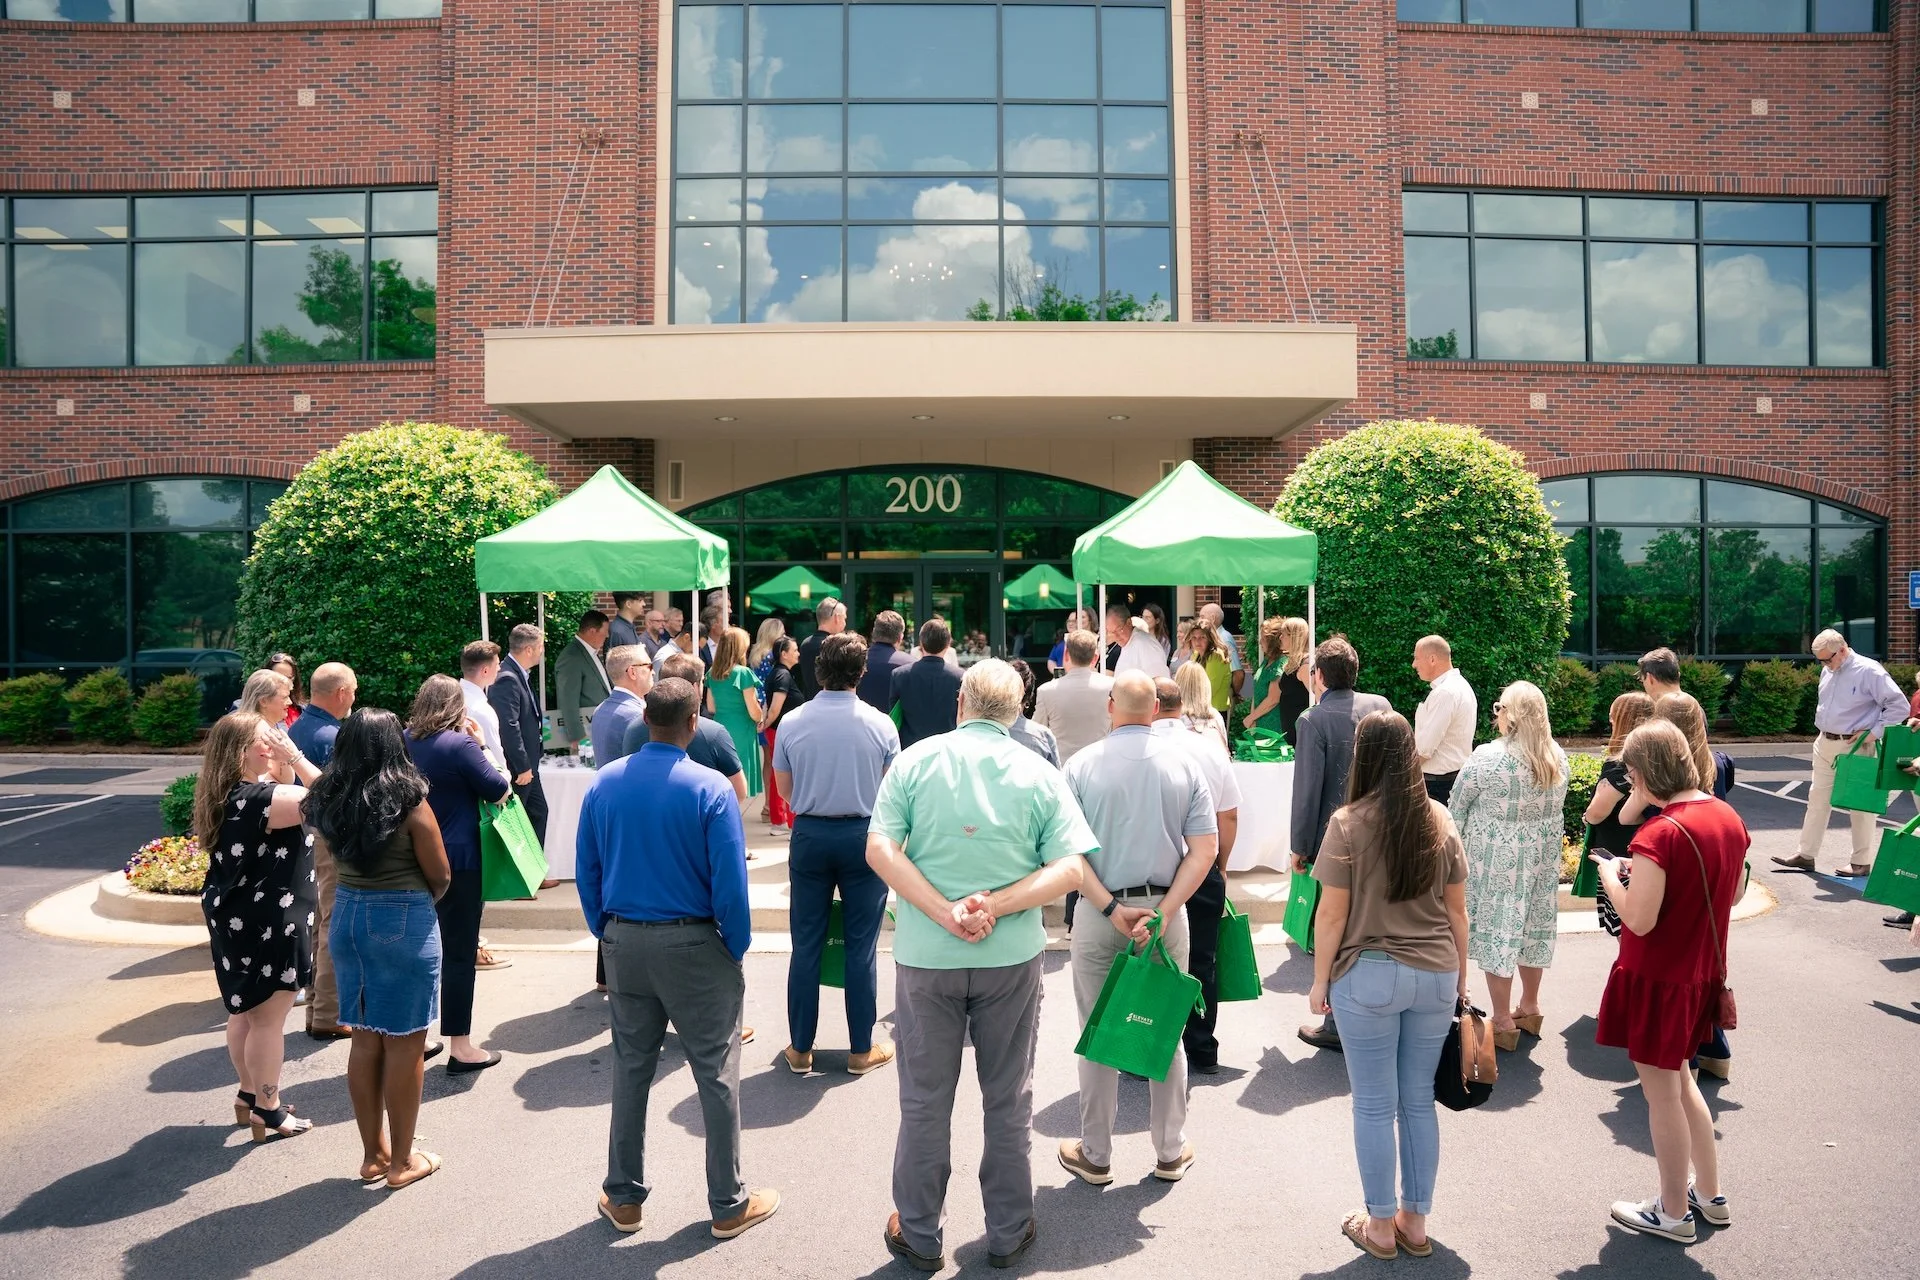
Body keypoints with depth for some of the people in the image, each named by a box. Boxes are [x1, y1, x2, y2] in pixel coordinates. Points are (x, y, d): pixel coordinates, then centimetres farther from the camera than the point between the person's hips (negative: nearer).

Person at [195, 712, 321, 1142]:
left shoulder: (227, 796, 5)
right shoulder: (257, 799, -25)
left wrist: (285, 766, 7)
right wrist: (295, 758, -19)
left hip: (237, 915, 10)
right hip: (265, 920, -10)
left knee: (244, 1011, 21)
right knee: (268, 1018, 2)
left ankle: (249, 1094, 36)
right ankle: (268, 1111, 14)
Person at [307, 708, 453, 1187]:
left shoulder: (328, 801, 1)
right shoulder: (408, 802, -15)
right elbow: (440, 875, -8)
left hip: (348, 914, 6)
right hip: (404, 921, -6)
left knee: (365, 1039, 15)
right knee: (404, 1043, 6)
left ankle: (373, 1153, 27)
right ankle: (402, 1160, 17)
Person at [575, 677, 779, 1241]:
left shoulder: (604, 783, -2)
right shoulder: (710, 789, -16)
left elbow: (586, 871, 5)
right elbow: (730, 883, -16)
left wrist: (606, 933, 15)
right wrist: (736, 950, -2)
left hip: (623, 942, 5)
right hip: (693, 943, -4)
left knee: (630, 1070, 18)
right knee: (716, 1074, 9)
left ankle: (622, 1198, 32)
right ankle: (728, 1205, 21)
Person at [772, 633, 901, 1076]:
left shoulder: (792, 723, -5)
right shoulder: (880, 724, -9)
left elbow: (785, 789, 5)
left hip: (810, 835, 1)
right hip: (863, 835, -1)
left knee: (806, 945, 10)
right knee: (860, 948, 8)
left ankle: (800, 1049, 20)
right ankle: (862, 1051, 17)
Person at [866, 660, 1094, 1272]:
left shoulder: (915, 760, -4)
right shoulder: (1039, 773, -2)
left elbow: (879, 850, -13)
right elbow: (1071, 867, -10)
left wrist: (946, 913, -17)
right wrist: (997, 905, -15)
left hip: (925, 955, 0)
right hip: (1012, 957, 1)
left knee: (924, 1101, 14)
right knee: (1009, 1100, 16)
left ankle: (919, 1236, 29)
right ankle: (1009, 1233, 31)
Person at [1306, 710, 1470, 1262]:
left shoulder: (1348, 822, -12)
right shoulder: (1439, 819, 0)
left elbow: (1332, 914, -9)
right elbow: (1456, 910, 7)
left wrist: (1320, 980, 2)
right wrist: (1461, 978, 18)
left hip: (1369, 977, -4)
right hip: (1435, 975, 4)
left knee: (1374, 1106, 9)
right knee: (1419, 1101, 16)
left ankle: (1381, 1226, 22)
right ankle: (1416, 1222, 28)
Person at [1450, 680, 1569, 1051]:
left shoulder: (1487, 757, -20)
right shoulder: (1557, 757, -2)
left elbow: (1457, 808, -11)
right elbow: (1557, 810, 10)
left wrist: (1453, 844, 5)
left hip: (1495, 860, -6)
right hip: (1543, 856, 6)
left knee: (1496, 927, 5)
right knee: (1533, 923, 19)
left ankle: (1503, 1021, 12)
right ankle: (1529, 1006, 35)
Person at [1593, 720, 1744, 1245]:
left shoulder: (1661, 834, -26)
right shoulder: (1729, 818, -1)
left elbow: (1639, 920, -25)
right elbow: (1731, 891, 13)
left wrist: (1611, 875, -9)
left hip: (1658, 979, -8)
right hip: (1703, 972, 8)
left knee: (1661, 1092, 9)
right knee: (1679, 1079, 26)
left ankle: (1673, 1213, 25)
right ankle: (1710, 1194, 37)